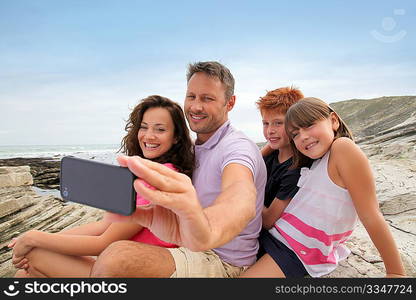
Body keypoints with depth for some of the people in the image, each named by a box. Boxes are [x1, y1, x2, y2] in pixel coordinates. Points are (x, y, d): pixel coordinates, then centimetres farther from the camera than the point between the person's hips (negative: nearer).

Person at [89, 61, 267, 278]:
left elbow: (242, 198, -42)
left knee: (116, 258, -28)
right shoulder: (197, 147, 12)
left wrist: (208, 228, -65)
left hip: (224, 262, -8)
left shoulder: (238, 147, -19)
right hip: (197, 252, 9)